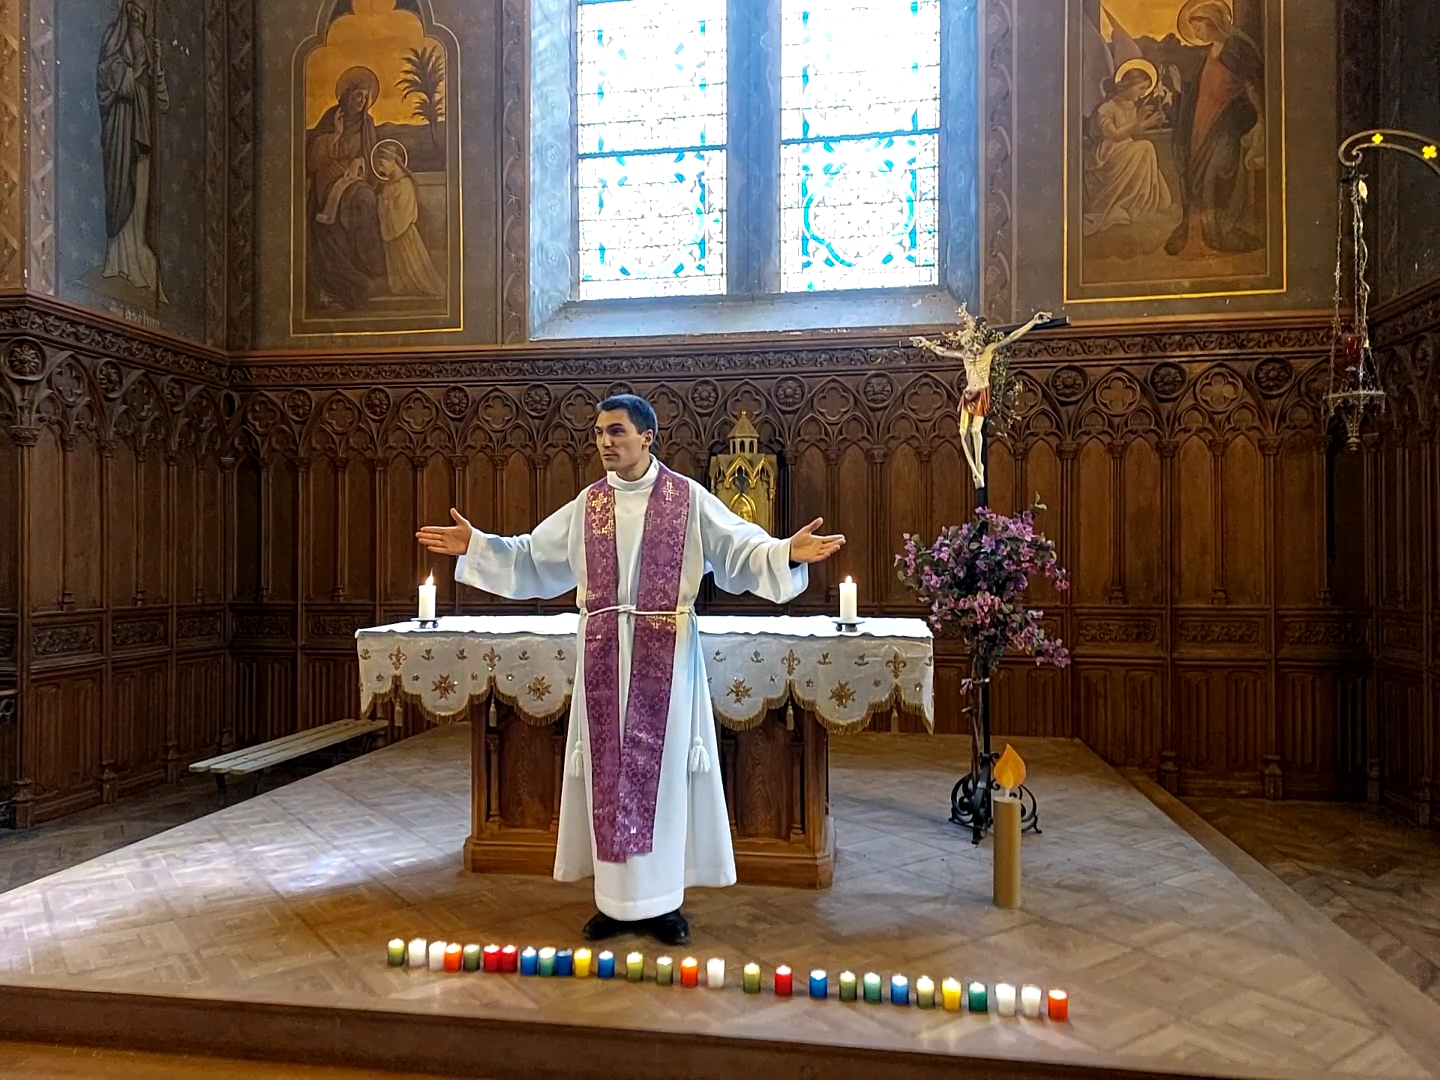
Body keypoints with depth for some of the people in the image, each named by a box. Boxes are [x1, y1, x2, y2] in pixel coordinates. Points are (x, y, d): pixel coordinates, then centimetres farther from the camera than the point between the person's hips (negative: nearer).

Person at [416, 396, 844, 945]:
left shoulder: (688, 498, -2)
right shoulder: (587, 505, 9)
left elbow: (742, 548, -8)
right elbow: (533, 557, 14)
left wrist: (787, 552, -25)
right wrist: (477, 546, 6)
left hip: (664, 656, -3)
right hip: (604, 657, 3)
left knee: (662, 768, 4)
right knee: (609, 770, 8)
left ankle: (662, 900, 17)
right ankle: (616, 899, 21)